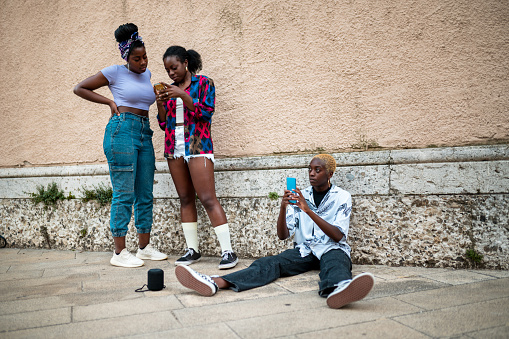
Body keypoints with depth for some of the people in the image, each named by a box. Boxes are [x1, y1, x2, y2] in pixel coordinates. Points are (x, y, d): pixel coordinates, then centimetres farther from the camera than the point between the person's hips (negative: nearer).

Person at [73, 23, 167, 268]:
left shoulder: (146, 74, 18)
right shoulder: (115, 72, 0)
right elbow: (79, 88, 5)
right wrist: (110, 102, 1)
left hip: (144, 134, 7)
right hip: (122, 131, -7)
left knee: (145, 194, 7)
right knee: (124, 194, -7)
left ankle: (145, 248, 16)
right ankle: (119, 253, 1)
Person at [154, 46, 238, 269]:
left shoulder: (203, 83, 3)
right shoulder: (170, 90, 17)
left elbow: (207, 111, -10)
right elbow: (163, 123, 14)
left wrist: (182, 95, -16)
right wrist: (160, 102, -2)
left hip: (197, 146, -5)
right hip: (174, 149, 6)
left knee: (208, 199, -12)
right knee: (185, 199, 6)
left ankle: (228, 251, -10)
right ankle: (192, 249, 13)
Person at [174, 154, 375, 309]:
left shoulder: (342, 197, 1)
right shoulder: (301, 196, 10)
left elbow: (338, 236, -13)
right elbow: (283, 235, 4)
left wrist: (308, 211, -21)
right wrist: (283, 207, -14)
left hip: (332, 249, -3)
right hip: (304, 250, 3)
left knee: (335, 261, -39)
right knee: (268, 263, -24)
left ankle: (337, 290, -76)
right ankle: (216, 282, -46)